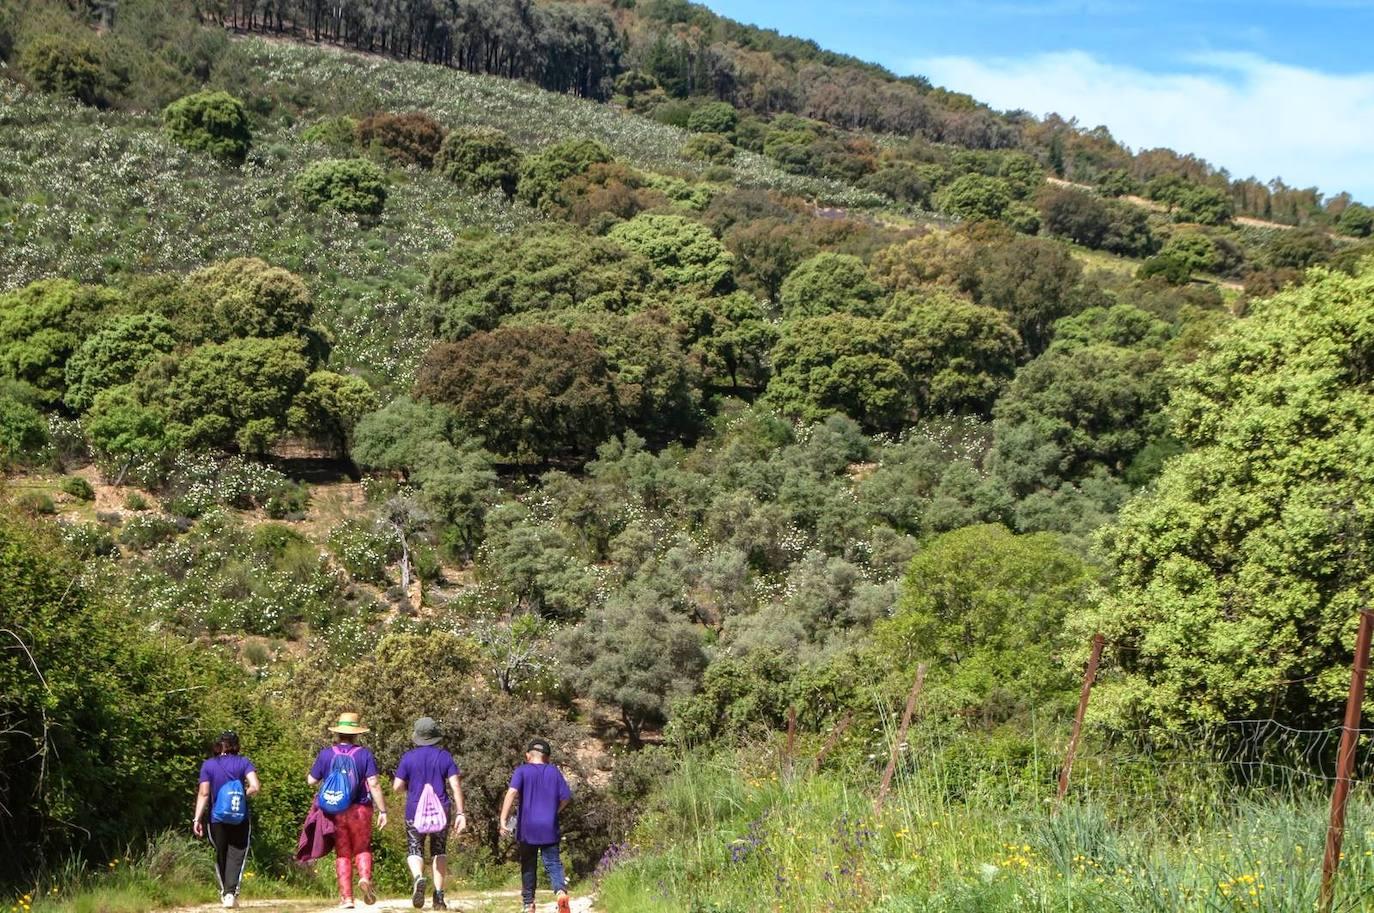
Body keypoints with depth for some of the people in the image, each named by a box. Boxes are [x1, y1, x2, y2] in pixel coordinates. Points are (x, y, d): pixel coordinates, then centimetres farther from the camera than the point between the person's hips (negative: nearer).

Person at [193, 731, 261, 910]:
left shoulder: (208, 765, 0)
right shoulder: (243, 763, -2)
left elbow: (203, 794, -7)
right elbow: (255, 787, -12)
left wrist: (197, 819, -7)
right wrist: (243, 794, 8)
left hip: (217, 819, 1)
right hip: (240, 818, -1)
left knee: (221, 856, 18)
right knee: (236, 856, 2)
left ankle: (225, 891, 28)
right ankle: (231, 892, -14)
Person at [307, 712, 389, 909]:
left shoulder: (326, 754, 0)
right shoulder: (364, 754, -5)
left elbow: (311, 780, 7)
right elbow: (374, 784, -10)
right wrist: (382, 810, -6)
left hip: (334, 811, 1)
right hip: (360, 810, -1)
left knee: (342, 854, 9)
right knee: (362, 849, 13)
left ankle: (346, 897, 4)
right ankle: (365, 877, -15)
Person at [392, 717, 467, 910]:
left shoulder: (408, 757, -1)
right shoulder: (444, 756, 1)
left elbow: (397, 786, -4)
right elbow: (455, 785, -6)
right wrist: (460, 813, -5)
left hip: (415, 811, -1)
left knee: (415, 851, 9)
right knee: (439, 851, 14)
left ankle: (418, 878, -23)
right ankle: (439, 896, 6)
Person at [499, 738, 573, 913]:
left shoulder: (522, 771, -2)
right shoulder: (554, 772, 7)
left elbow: (512, 792, -18)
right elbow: (566, 797, 6)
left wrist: (503, 819, -21)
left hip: (527, 828, -1)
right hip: (549, 828, 1)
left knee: (528, 866, 12)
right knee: (553, 863, 2)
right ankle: (561, 891, -24)